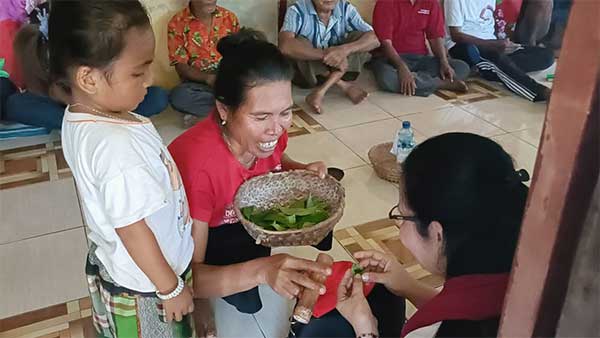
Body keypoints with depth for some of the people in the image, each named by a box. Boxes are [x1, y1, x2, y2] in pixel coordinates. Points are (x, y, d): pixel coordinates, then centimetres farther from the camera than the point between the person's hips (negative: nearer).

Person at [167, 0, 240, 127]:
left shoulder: (229, 17, 5)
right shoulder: (178, 23, -4)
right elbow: (181, 67, -7)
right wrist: (208, 78, -24)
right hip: (199, 82, -2)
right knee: (178, 96, -35)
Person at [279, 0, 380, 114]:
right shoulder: (297, 10, -17)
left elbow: (374, 39, -18)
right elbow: (285, 46, -35)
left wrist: (344, 49, -37)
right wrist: (325, 54, -44)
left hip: (337, 70, 3)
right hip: (305, 72, -3)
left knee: (359, 36, -16)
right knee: (300, 42, -29)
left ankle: (320, 92, -25)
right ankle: (345, 86, -20)